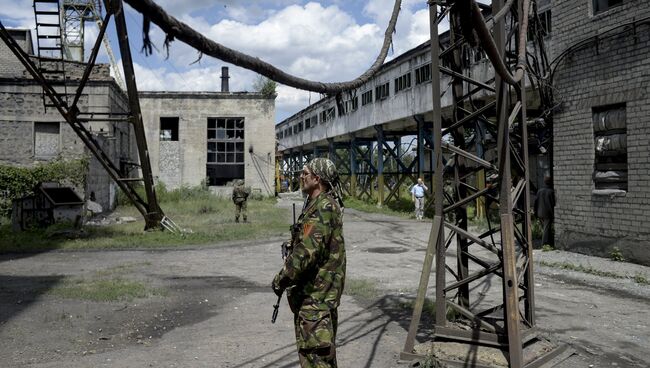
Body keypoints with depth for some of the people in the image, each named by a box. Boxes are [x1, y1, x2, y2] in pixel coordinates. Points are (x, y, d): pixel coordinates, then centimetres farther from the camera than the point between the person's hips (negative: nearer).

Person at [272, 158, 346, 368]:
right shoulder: (317, 204, 13)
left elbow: (307, 251, -26)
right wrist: (288, 277, 14)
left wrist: (281, 279, -16)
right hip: (312, 290, 10)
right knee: (309, 348, 20)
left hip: (316, 293, -10)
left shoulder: (324, 208, -20)